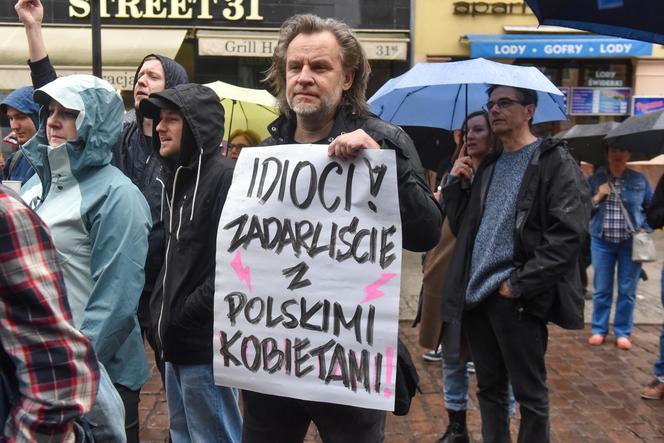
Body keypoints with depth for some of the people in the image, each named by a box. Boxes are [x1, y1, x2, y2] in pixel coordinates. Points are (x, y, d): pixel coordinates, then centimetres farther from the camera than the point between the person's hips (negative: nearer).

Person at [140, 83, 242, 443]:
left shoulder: (226, 178, -15)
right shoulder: (176, 178, 13)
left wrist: (184, 315, -17)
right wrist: (161, 309, 9)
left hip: (206, 345, -9)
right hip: (177, 344, 9)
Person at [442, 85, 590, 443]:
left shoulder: (555, 163, -4)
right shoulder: (487, 166, 16)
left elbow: (567, 235, -14)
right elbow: (461, 226, 16)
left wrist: (519, 284, -16)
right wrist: (455, 184, 2)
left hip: (517, 299, -6)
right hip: (475, 294, 7)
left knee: (529, 393, 5)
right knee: (489, 387, 16)